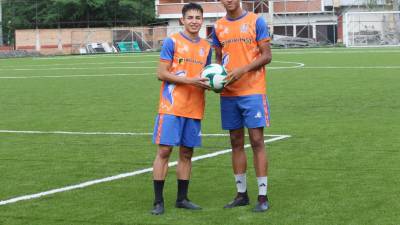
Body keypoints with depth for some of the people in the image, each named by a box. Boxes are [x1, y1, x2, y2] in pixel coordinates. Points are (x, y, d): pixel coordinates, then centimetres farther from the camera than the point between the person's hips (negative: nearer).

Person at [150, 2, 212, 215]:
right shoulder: (172, 42, -3)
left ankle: (182, 198, 16)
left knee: (187, 153, 8)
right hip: (171, 107, -5)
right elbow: (162, 73, -8)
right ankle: (158, 201, -2)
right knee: (164, 150, -6)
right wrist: (189, 80, -17)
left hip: (194, 109, 5)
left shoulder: (206, 47, 13)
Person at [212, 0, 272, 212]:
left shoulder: (256, 21, -2)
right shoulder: (218, 27, 10)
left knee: (257, 141, -6)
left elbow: (266, 56, -4)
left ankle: (263, 196, -2)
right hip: (228, 94, 4)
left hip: (253, 91, -4)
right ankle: (241, 194, 17)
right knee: (236, 143, 9)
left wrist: (243, 69, -18)